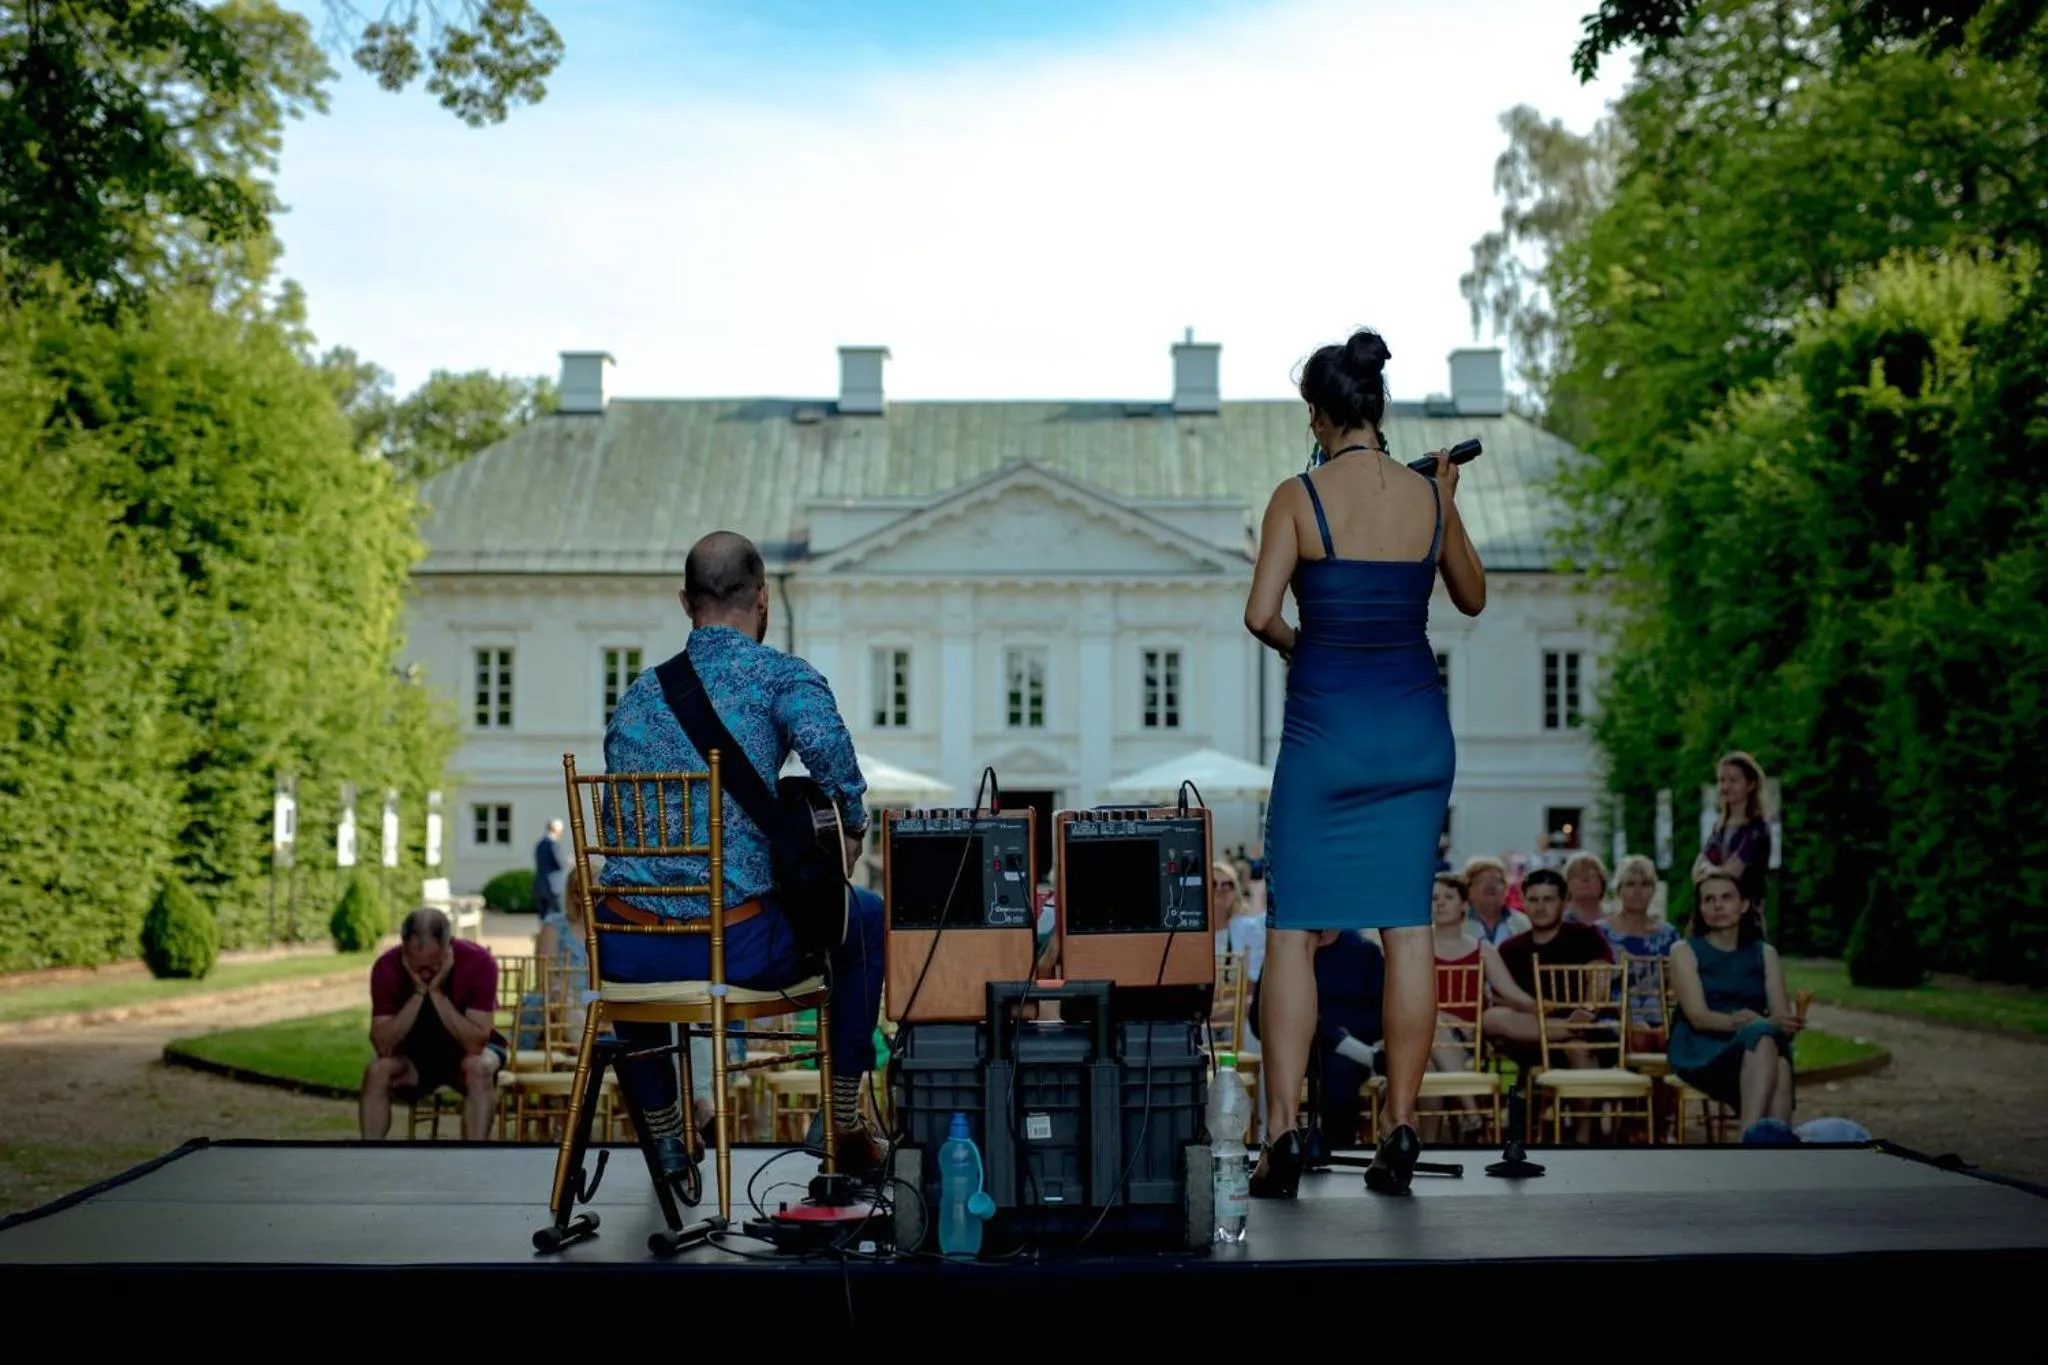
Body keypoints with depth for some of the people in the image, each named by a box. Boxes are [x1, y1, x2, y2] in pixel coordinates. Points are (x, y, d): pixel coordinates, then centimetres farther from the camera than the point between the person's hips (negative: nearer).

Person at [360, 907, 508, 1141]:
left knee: (478, 1068, -35)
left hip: (465, 1052, -2)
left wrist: (436, 992, -36)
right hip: (415, 1056, 2)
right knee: (377, 1070, -28)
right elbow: (383, 1047, -26)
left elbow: (475, 1045, -31)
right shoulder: (387, 967, -21)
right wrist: (418, 993, -33)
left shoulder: (479, 963, -26)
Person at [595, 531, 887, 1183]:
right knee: (865, 916, 26)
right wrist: (850, 832, -4)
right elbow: (828, 747, -22)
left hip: (627, 956, 4)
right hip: (737, 947, -4)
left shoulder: (638, 694, 17)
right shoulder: (782, 675, 1)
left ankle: (664, 1132, 38)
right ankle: (841, 1121, 29)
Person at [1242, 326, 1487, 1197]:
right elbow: (1472, 599, 17)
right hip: (1415, 724, 3)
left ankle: (1283, 1133, -4)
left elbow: (1260, 613, -12)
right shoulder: (1430, 495, 3)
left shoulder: (1299, 497, -7)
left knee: (1293, 929, 2)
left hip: (1325, 722, -3)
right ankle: (1400, 1132, 5)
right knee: (1407, 925, 5)